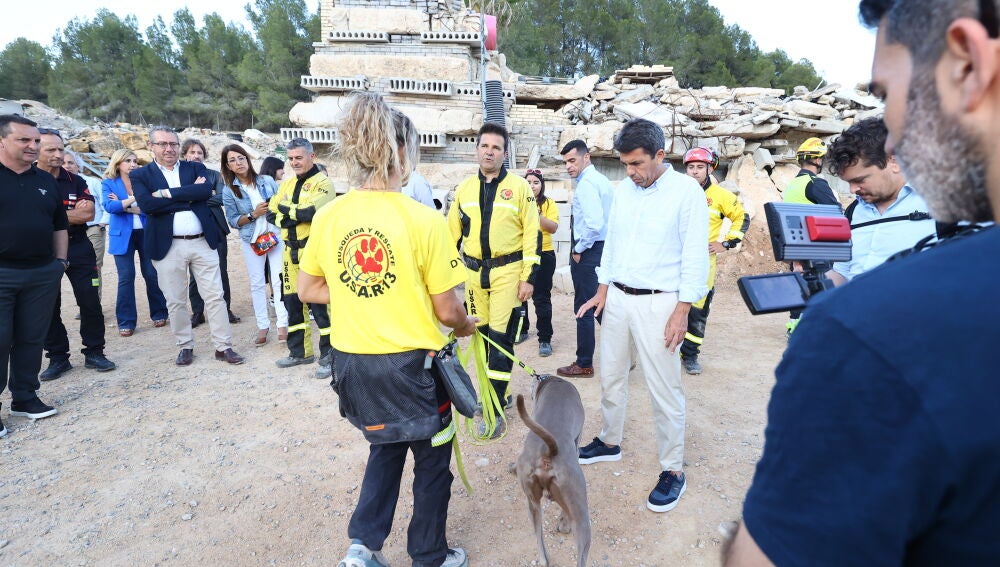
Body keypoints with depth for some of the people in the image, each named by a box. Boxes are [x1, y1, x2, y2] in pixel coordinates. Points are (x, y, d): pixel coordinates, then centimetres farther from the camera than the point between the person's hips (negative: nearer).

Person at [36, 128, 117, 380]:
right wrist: (73, 213, -10)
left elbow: (88, 213, -6)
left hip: (78, 248, 2)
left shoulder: (76, 181, 6)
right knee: (49, 307, 7)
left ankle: (94, 353, 13)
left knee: (91, 302, 2)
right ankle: (57, 357, 18)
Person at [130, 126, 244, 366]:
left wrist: (167, 193, -14)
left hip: (202, 242, 1)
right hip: (168, 246, -1)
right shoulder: (140, 175, 3)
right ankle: (185, 346, 23)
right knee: (175, 301, 8)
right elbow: (147, 204, -15)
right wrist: (189, 197, -13)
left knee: (215, 296, 2)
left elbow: (206, 191, -12)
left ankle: (223, 346, 10)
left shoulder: (195, 168, 8)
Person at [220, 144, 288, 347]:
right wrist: (253, 214, -15)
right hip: (252, 240, 0)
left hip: (276, 235, 0)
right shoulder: (229, 191, -1)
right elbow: (233, 221, -2)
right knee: (257, 284, 4)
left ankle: (282, 325, 2)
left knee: (279, 281, -3)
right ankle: (263, 326, 13)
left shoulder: (267, 181, 2)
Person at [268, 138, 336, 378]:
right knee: (292, 302, 13)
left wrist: (285, 209, -5)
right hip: (291, 252, 7)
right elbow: (272, 209, 7)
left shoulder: (323, 183, -6)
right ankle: (300, 351, 27)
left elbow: (310, 212, -21)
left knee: (320, 304, -6)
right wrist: (298, 213, -10)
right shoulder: (287, 184, 17)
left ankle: (329, 356, 6)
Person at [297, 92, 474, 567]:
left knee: (385, 448, 30)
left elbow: (308, 290, 7)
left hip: (353, 362, 5)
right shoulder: (423, 220, -18)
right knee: (432, 459, 19)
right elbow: (447, 310, -13)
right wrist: (468, 326, 8)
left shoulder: (327, 217, -5)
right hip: (412, 363, -4)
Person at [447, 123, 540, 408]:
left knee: (501, 337, -4)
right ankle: (495, 394, 29)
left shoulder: (519, 186, -3)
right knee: (481, 334, 12)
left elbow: (532, 234, -5)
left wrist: (528, 277, -10)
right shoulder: (464, 188, 9)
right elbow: (453, 233, 14)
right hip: (473, 272, 5)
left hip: (507, 272, -4)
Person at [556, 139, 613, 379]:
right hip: (604, 248, 10)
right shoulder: (603, 180, 14)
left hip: (588, 251, -10)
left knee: (584, 309, 0)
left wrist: (579, 250, -15)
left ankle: (584, 364, 11)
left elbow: (594, 223, -27)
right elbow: (608, 218, 17)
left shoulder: (586, 183, -15)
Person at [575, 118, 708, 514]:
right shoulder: (624, 189, 8)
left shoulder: (686, 191, -10)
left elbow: (695, 256, -11)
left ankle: (673, 470, 15)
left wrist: (682, 311, -15)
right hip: (617, 297, 6)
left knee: (664, 388, 0)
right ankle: (609, 441, 36)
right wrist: (602, 292, 10)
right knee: (610, 375, 16)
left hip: (658, 303, -6)